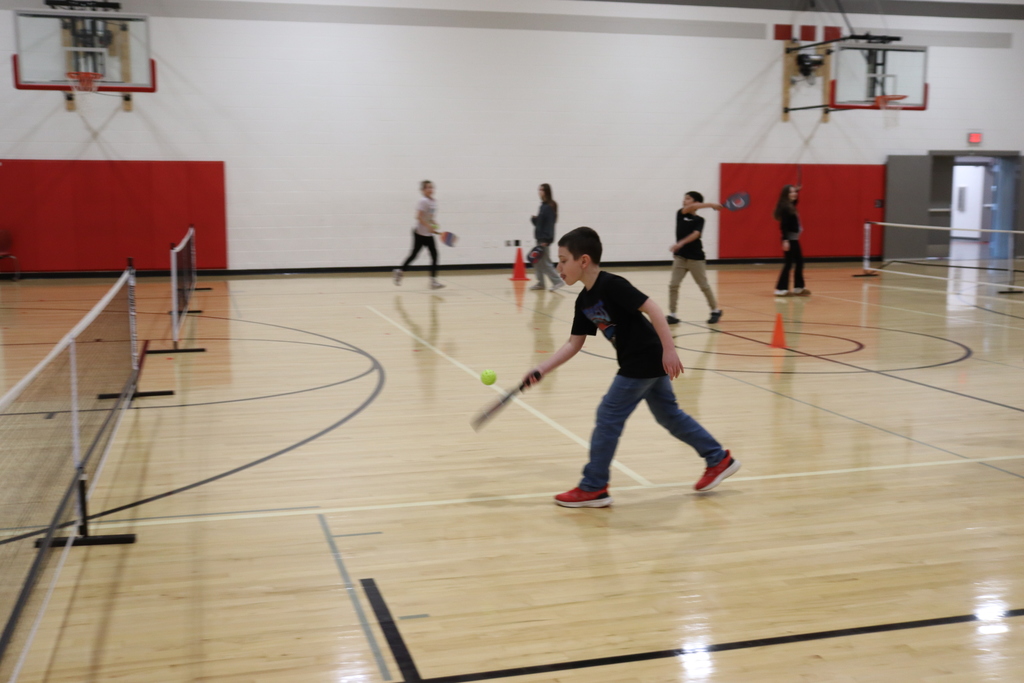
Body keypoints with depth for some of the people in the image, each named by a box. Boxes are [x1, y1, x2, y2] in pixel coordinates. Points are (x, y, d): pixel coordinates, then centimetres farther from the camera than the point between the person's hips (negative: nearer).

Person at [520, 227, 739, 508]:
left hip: (645, 361, -9)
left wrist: (669, 350, -27)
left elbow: (652, 308, -23)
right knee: (669, 415, 19)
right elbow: (574, 343, 10)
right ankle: (719, 459, 31)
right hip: (648, 363, 9)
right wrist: (540, 371, 3)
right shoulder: (584, 301, 7)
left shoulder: (611, 285, -20)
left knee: (608, 416, -4)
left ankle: (594, 488, 4)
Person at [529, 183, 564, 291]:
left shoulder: (549, 206, -14)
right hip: (540, 238, 9)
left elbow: (549, 224, -19)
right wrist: (534, 218, 2)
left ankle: (557, 281, -5)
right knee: (537, 261, 11)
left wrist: (545, 240, -22)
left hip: (545, 239, -9)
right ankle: (540, 283, 17)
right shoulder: (543, 205, 13)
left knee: (544, 261, -8)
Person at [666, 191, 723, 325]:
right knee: (673, 285, -5)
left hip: (696, 257, -3)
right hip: (680, 256, 3)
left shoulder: (699, 220, -1)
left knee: (704, 286, 6)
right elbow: (691, 208, -16)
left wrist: (680, 243, -34)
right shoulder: (680, 214, 5)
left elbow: (695, 235, -18)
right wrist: (710, 204, -19)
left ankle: (715, 310, 20)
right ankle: (672, 315, 1)